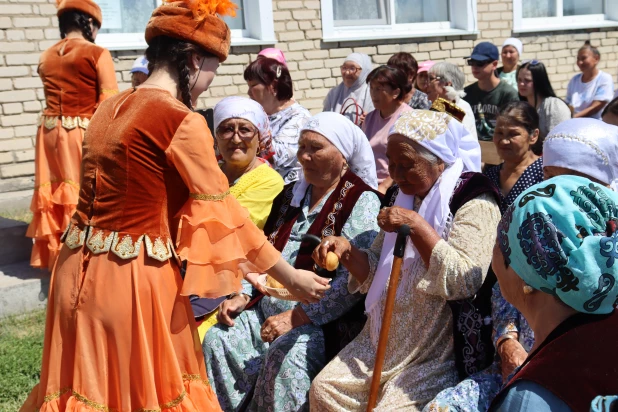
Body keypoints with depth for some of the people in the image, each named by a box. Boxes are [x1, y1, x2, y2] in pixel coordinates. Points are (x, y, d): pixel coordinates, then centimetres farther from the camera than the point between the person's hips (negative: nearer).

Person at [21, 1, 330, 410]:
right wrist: (291, 277, -4)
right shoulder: (182, 121, -15)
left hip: (81, 269, 7)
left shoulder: (111, 107, 9)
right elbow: (223, 212, -13)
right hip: (133, 280, -7)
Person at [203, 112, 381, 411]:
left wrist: (296, 317, -20)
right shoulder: (290, 195, 18)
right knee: (216, 339, -17)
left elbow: (353, 280, -16)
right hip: (266, 311, 7)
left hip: (320, 320, -6)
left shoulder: (361, 202, -5)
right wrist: (243, 296, 5)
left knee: (283, 355, -33)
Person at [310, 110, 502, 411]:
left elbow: (463, 282, -25)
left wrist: (417, 226, -25)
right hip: (386, 342, 7)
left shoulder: (474, 203, -12)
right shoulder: (407, 197, 12)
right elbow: (377, 276, 14)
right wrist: (347, 252, -6)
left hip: (437, 354, -7)